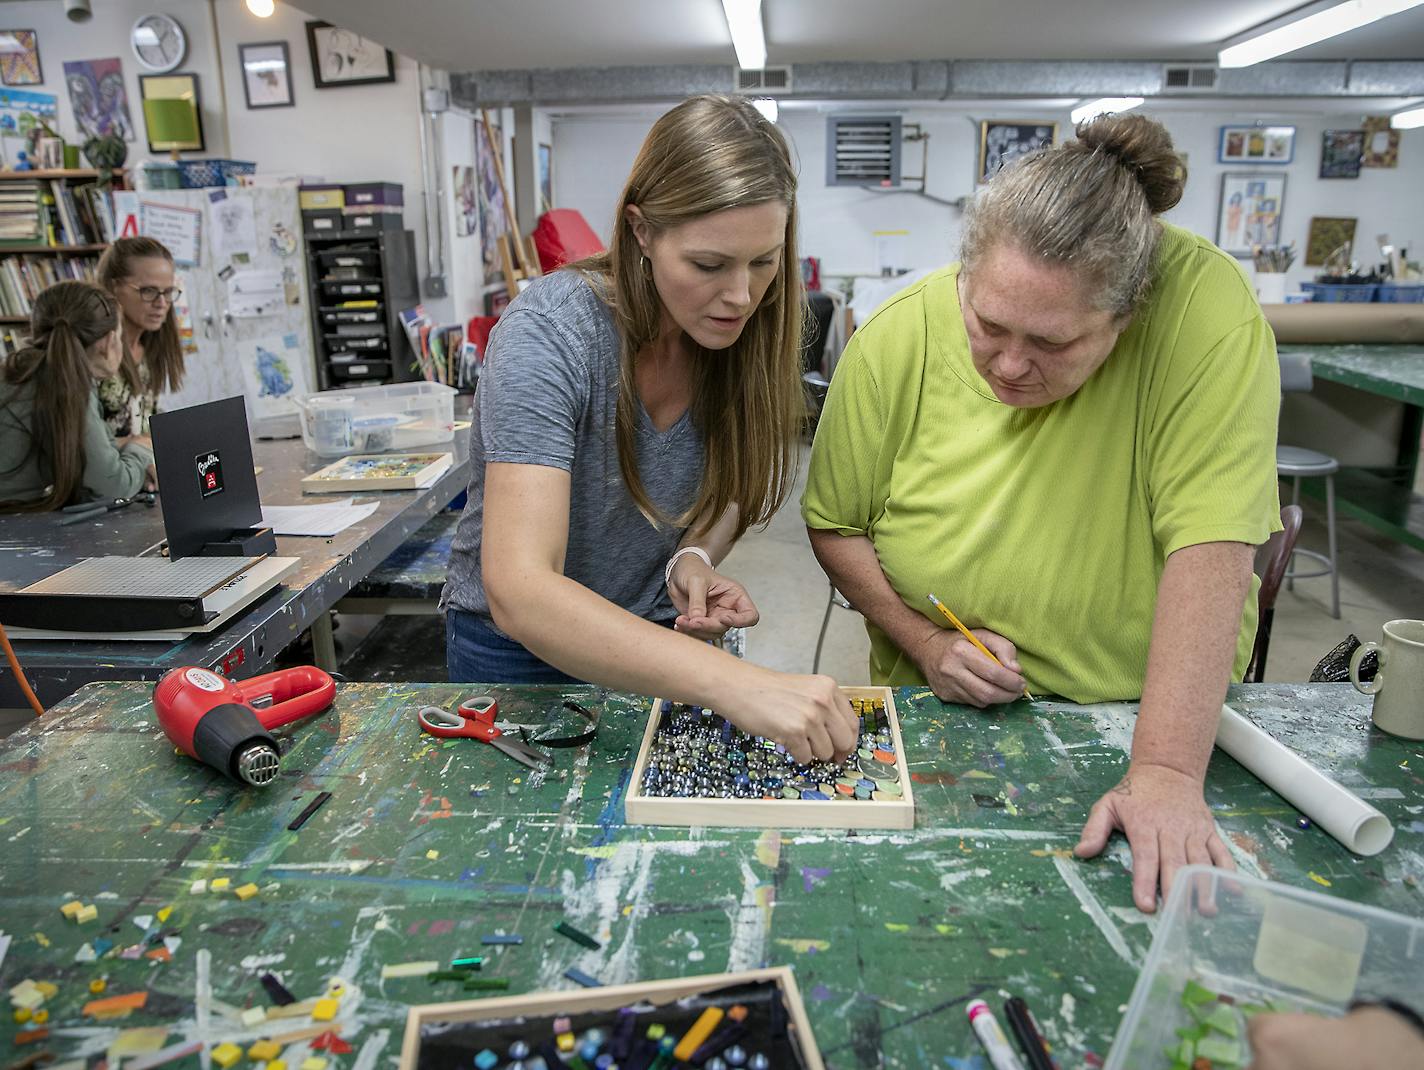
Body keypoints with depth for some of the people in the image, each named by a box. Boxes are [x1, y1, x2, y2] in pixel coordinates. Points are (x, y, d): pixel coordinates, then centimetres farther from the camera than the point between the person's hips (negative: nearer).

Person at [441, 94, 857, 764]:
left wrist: (695, 556, -20)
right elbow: (519, 593, -40)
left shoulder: (739, 332, -13)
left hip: (663, 634, 4)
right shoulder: (549, 333, -30)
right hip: (521, 650, -4)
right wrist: (738, 685, -50)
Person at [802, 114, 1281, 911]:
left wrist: (1168, 770, -30)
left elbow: (1210, 552, -23)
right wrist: (926, 643, -12)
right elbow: (836, 524, 0)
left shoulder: (1206, 305, -19)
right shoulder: (898, 337, -12)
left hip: (1147, 716, 0)